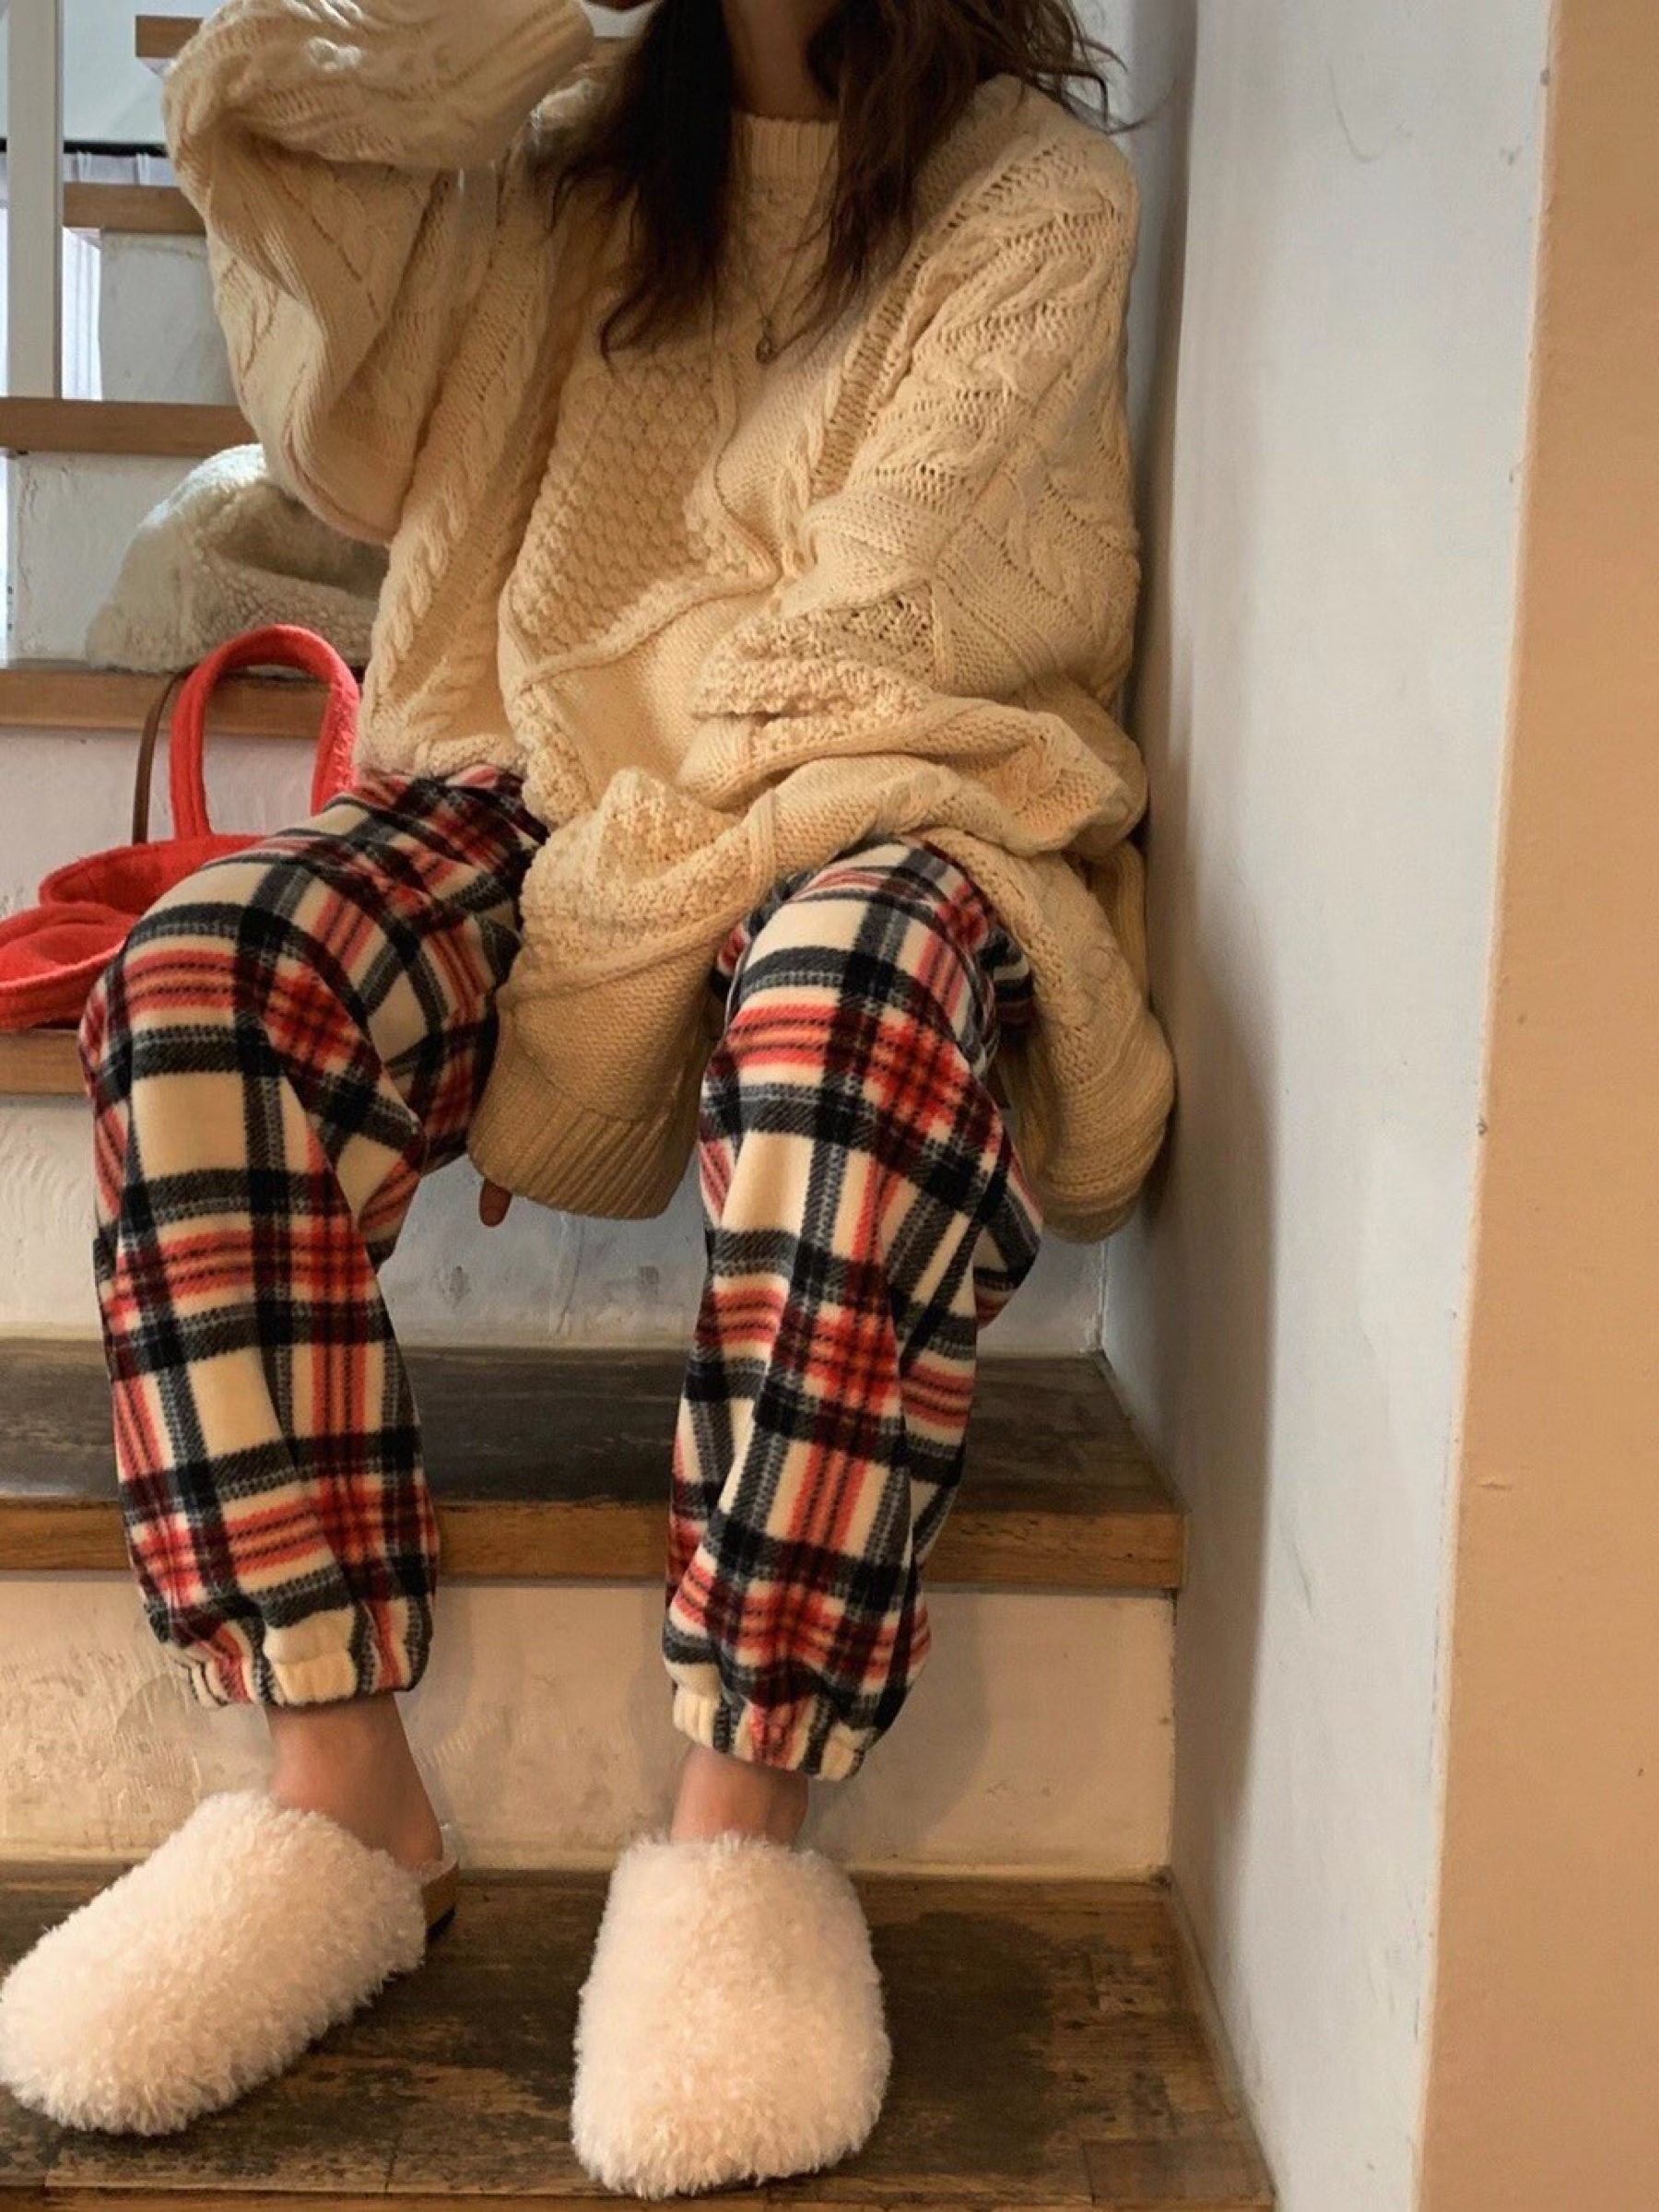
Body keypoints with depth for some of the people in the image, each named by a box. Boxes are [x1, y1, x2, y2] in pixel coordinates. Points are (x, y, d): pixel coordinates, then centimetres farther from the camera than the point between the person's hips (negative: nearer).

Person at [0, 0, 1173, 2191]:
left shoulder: (1033, 186, 2)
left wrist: (625, 861, -15)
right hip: (549, 801, 4)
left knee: (852, 1002, -40)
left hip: (875, 806, -3)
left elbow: (877, 629, -9)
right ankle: (343, 1794, -27)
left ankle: (740, 1825, -33)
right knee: (203, 979, -27)